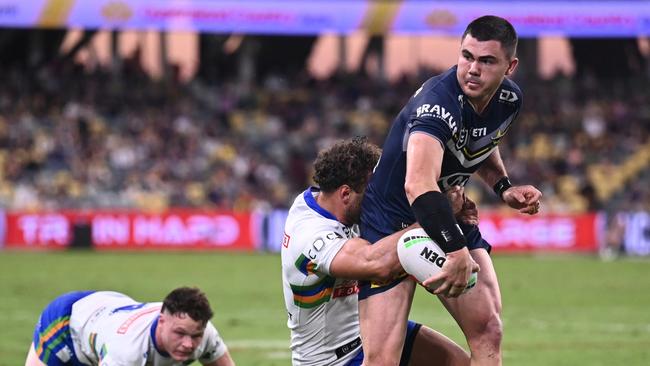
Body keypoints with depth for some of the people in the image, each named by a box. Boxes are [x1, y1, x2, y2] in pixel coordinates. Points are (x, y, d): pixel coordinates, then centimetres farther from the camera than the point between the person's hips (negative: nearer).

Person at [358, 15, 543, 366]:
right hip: (389, 220, -8)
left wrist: (504, 188, 4)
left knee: (488, 331, -2)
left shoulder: (509, 99, -4)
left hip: (449, 216, 8)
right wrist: (457, 252, -56)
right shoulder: (438, 101, -31)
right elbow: (418, 185, -48)